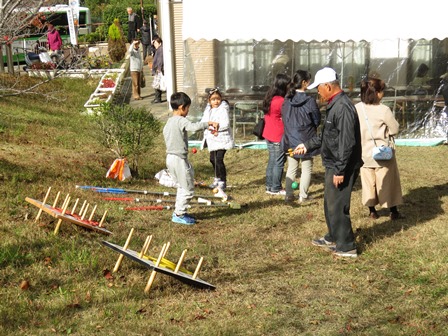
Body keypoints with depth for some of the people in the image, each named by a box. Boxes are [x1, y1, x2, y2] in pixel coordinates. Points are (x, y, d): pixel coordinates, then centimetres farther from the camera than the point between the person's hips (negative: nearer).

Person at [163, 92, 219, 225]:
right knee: (188, 189, 0)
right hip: (179, 159, -10)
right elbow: (194, 127, -35)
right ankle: (179, 214, 4)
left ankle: (178, 211, 28)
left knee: (182, 187, 22)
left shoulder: (168, 122, 12)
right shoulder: (181, 121, -17)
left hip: (170, 157, 10)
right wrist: (209, 123, -29)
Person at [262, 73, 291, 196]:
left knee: (272, 160, 16)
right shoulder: (281, 101, -20)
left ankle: (269, 186, 21)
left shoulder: (270, 98, 8)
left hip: (268, 134, 9)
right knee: (279, 163, 1)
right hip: (278, 137, -9)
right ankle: (276, 189, 7)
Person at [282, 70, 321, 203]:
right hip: (306, 140, -5)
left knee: (291, 168, 15)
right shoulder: (309, 101, -18)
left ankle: (289, 195, 17)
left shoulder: (287, 99, -4)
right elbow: (317, 121, -7)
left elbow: (284, 117, 6)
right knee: (306, 169, 9)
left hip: (290, 140, 5)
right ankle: (303, 196, 12)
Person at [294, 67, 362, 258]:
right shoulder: (334, 105, 12)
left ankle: (347, 247, 9)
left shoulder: (343, 107, -22)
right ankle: (333, 238, 37)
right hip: (333, 165, 10)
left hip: (341, 168, -10)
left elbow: (347, 142, -25)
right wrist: (307, 145, 25)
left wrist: (340, 170, -24)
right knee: (330, 204, 21)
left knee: (337, 207, -2)